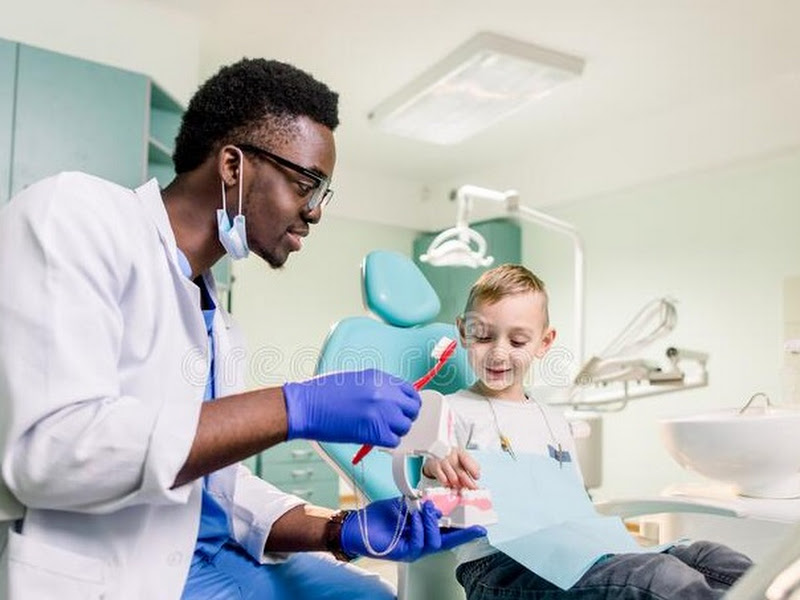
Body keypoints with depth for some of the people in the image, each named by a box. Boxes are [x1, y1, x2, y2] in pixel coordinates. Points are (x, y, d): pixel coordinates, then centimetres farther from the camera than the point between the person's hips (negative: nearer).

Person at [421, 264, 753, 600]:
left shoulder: (555, 422, 25)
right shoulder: (453, 412, 2)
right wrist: (433, 470, -33)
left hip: (576, 557, 7)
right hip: (500, 568, -7)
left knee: (710, 559, -11)